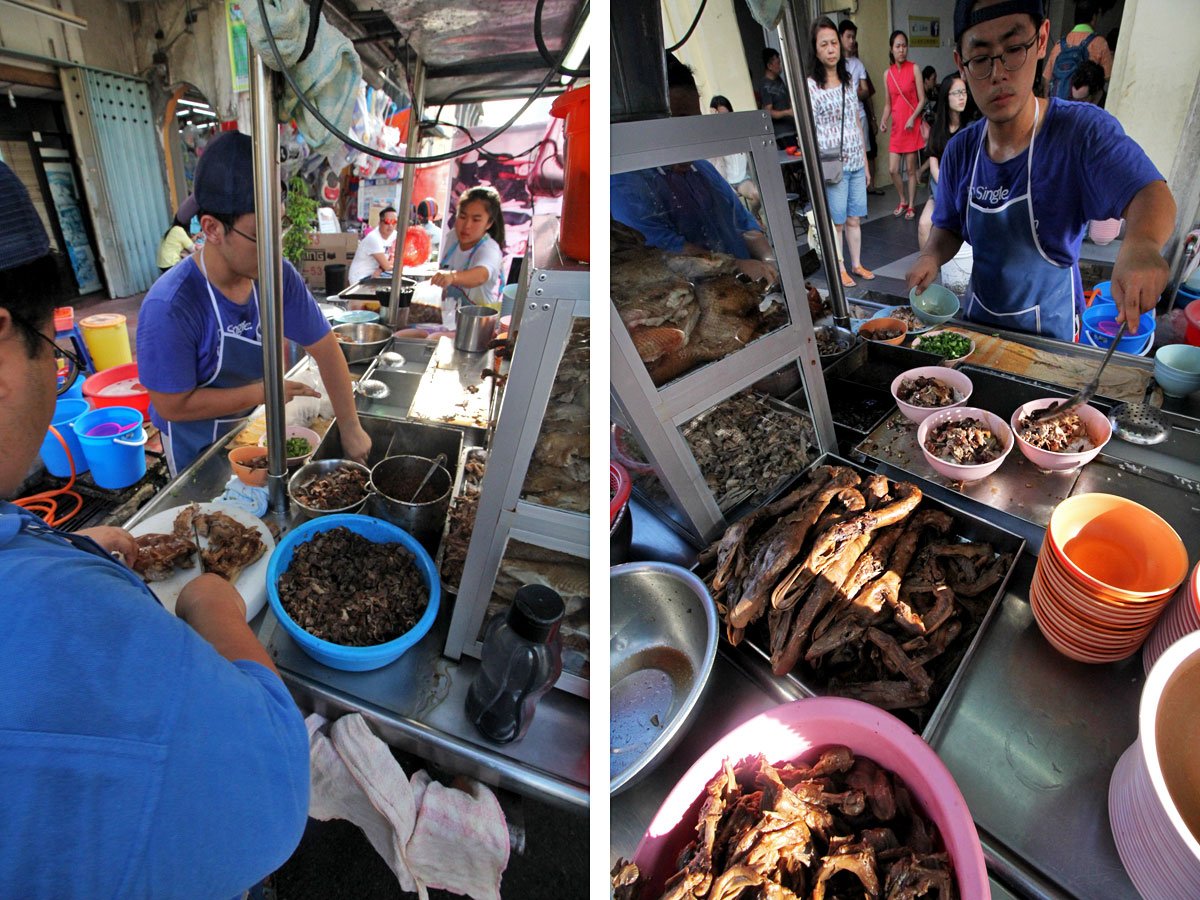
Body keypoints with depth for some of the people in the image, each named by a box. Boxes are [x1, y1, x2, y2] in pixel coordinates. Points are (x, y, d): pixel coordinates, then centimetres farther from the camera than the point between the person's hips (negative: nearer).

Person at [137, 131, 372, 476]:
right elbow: (173, 406, -24)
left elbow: (325, 348, -12)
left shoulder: (278, 275, -18)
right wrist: (264, 391, -21)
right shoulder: (169, 307, -31)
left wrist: (350, 429, -13)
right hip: (197, 444, -4)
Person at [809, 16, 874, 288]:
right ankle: (840, 269, 16)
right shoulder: (810, 86, -6)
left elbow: (857, 125, 15)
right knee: (836, 221, 2)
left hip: (856, 163, 5)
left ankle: (857, 264, 23)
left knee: (854, 218, 10)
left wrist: (865, 162, 15)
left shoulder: (848, 81, 11)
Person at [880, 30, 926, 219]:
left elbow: (922, 99, -5)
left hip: (912, 125, -3)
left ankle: (911, 206, 14)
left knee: (911, 168, 2)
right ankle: (903, 201, 24)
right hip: (896, 126, 3)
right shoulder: (888, 73, 7)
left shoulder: (914, 69, -4)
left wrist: (913, 118, -19)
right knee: (892, 169, 1)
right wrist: (883, 120, -4)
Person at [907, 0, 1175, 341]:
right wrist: (930, 257, -20)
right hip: (977, 321, 3)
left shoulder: (1083, 130, -19)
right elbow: (949, 227, 3)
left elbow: (1149, 193, -27)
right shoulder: (960, 151, -7)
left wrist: (1140, 242, -50)